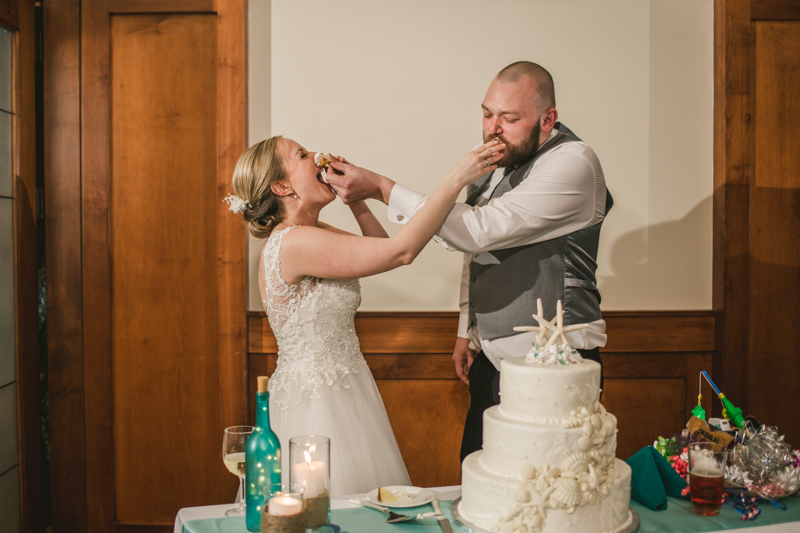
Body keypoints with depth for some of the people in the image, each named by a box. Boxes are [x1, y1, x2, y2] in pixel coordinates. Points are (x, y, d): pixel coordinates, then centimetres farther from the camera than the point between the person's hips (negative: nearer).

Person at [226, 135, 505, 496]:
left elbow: (381, 249, 13)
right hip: (316, 405, -9)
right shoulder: (294, 242, -23)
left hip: (342, 389, 9)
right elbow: (400, 252, -27)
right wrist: (458, 178, -24)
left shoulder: (312, 233, 7)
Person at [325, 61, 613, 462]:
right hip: (492, 358, 8)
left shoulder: (573, 163, -17)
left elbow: (479, 230, -25)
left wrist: (381, 188, -23)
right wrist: (468, 330, 19)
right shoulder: (497, 160, 10)